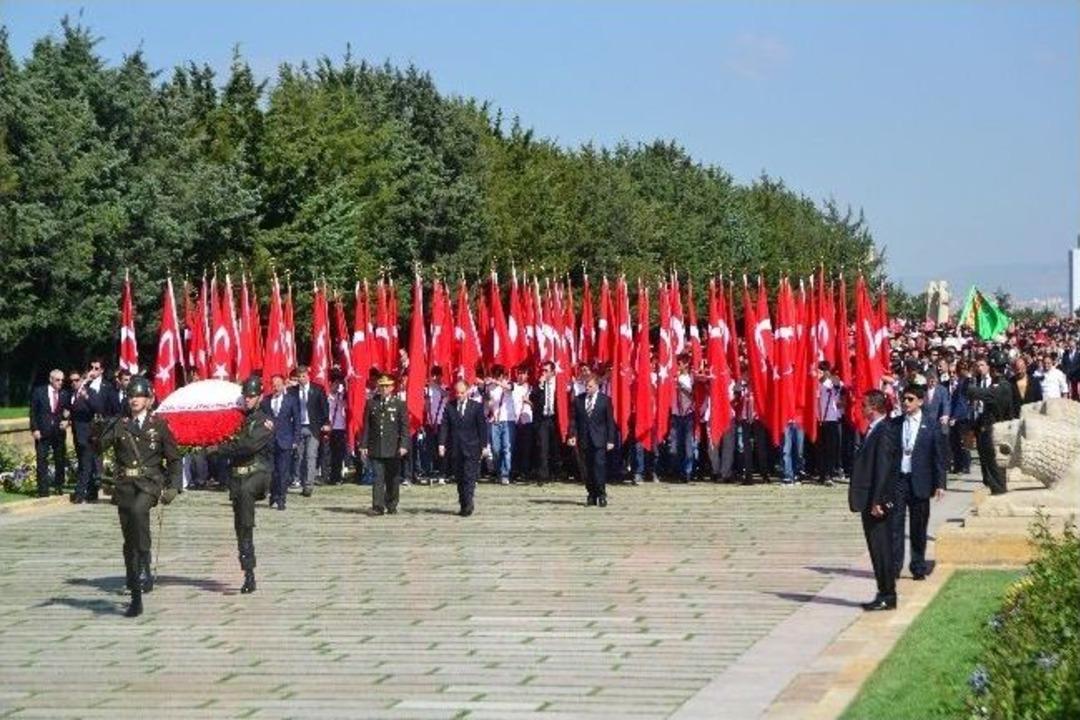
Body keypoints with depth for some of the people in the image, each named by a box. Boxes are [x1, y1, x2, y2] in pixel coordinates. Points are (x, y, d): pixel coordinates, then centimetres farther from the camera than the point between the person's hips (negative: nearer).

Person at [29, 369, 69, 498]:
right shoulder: (39, 392, 1)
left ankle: (58, 486, 19)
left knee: (60, 460, 5)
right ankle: (43, 490, -1)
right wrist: (35, 429, -7)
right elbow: (33, 412, 1)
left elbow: (68, 412, 15)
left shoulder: (65, 394, 7)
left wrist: (66, 420, -6)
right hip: (42, 432, -2)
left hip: (59, 431, 2)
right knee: (42, 461, -3)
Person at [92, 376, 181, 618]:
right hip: (125, 485, 3)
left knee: (138, 509, -36)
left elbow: (174, 459, 8)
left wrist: (173, 487, -3)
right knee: (129, 543, 4)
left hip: (149, 482, -3)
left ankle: (144, 567, -29)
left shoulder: (158, 425, 3)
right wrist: (97, 431, -29)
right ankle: (135, 599, 12)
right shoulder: (119, 425, 6)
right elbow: (99, 447, -8)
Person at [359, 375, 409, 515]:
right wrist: (363, 446, 2)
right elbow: (366, 426, 8)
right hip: (375, 448, 0)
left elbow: (404, 426, 1)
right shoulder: (371, 404, 8)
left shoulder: (399, 404, 5)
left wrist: (403, 445, -8)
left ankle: (391, 506, 16)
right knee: (378, 477, -7)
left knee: (393, 478, 6)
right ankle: (378, 506, -10)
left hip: (393, 449, 0)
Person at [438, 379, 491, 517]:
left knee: (469, 477, -9)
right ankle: (464, 505, 12)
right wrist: (442, 444, -6)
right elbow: (444, 427, 4)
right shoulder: (449, 407, 6)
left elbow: (482, 427, 1)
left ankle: (468, 504, -10)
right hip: (455, 449, 3)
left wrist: (485, 446, -3)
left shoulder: (477, 406, 2)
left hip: (472, 448, -3)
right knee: (459, 478, 6)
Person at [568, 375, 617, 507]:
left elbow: (610, 421, 1)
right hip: (584, 439, 3)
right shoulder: (578, 400, 8)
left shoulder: (605, 400, 1)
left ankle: (602, 495, -4)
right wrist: (573, 435, -4)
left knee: (599, 465, -10)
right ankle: (592, 495, 10)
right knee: (588, 468, 3)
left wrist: (610, 440, -3)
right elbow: (574, 419, 9)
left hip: (599, 440, -3)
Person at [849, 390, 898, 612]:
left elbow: (883, 469, -21)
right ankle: (885, 595, 18)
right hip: (870, 502, 10)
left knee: (881, 549, -4)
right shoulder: (873, 431, 14)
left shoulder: (883, 433, -16)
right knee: (878, 549, 13)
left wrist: (877, 501, -22)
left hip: (876, 502, -10)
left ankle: (887, 597, 2)